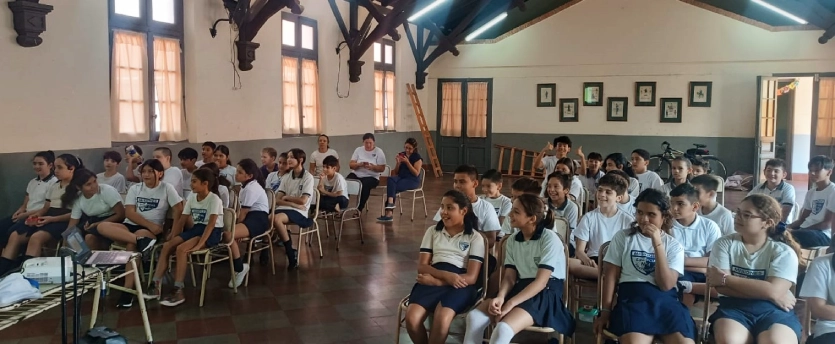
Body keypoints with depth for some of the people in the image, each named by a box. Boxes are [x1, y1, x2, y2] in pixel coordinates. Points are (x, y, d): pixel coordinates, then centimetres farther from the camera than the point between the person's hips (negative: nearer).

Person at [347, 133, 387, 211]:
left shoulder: (379, 152, -1)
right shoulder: (358, 150, 7)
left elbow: (382, 168, -4)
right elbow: (351, 165, 2)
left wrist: (372, 167, -23)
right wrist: (359, 164, -19)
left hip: (371, 177, -2)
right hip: (356, 174, 3)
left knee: (365, 185, -37)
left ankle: (359, 209, -27)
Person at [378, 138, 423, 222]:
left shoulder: (417, 157, -3)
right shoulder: (401, 154, 13)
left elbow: (416, 173, -12)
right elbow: (396, 172, 15)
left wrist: (407, 162, -18)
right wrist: (398, 162, -5)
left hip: (413, 180, -5)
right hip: (401, 177, 5)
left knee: (392, 188, -30)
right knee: (390, 179, -31)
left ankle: (389, 213, -30)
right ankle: (390, 203, -43)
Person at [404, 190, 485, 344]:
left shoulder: (475, 237, 7)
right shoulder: (432, 231, 17)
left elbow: (471, 277, -3)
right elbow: (422, 266, 8)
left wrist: (436, 281, -12)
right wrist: (446, 275, -12)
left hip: (460, 284, -2)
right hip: (432, 281, 3)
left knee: (442, 320, -33)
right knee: (411, 319, -26)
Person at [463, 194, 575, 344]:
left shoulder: (549, 239, -11)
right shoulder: (512, 241, 9)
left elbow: (541, 281, -16)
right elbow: (509, 277, 6)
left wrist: (510, 304, -21)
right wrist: (500, 297, -17)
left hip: (546, 293, -6)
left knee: (503, 329, -32)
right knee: (474, 316, -18)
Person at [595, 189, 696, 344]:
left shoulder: (673, 245, 13)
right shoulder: (622, 237, 11)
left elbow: (666, 285, -2)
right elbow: (611, 275, 7)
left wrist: (657, 243, -7)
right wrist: (605, 310, -4)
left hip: (665, 299, 2)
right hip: (632, 296, -2)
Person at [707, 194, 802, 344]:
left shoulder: (783, 252, 3)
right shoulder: (724, 244, 6)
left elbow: (773, 291, -12)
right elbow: (721, 287, -6)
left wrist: (725, 279, -9)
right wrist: (769, 295, -10)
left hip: (772, 310, 0)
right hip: (734, 307, 1)